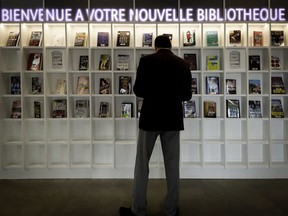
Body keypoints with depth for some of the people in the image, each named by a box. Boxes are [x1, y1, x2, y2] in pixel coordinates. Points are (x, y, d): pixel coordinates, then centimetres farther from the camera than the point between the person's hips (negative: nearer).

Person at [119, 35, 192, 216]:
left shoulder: (146, 60, -4)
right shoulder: (183, 64, 4)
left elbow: (138, 90, -7)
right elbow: (187, 95, 4)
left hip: (150, 118, -2)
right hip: (173, 119, 3)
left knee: (142, 164, 8)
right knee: (172, 165, 11)